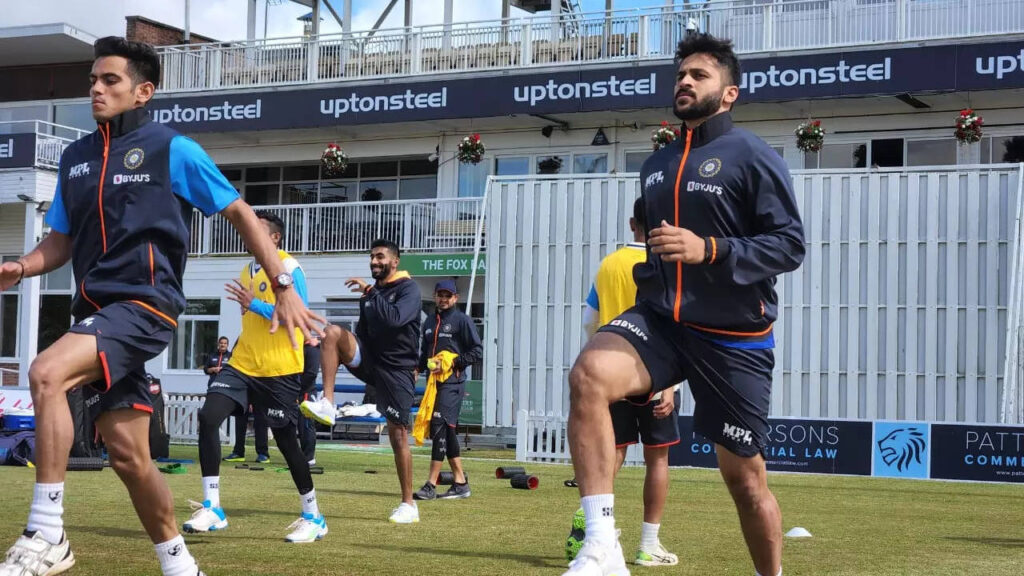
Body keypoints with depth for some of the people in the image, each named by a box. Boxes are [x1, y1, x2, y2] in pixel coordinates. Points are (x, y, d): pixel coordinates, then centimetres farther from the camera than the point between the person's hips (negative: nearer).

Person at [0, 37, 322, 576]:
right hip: (96, 311, 6)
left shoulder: (172, 149, -2)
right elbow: (62, 241, 21)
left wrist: (284, 287, -4)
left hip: (145, 305, -6)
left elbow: (239, 213, 2)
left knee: (46, 372, -29)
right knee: (128, 455, 5)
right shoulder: (75, 157, 14)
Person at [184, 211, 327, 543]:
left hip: (279, 370, -7)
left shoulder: (288, 267, -8)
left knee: (286, 441, 0)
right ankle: (212, 508, -9)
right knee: (208, 418, -13)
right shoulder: (248, 270, 17)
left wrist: (253, 304, -21)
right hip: (242, 365, 7)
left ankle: (313, 517, 16)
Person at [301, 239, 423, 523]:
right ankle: (327, 405, -26)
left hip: (397, 369, -5)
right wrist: (341, 348, 7)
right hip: (368, 360, 5)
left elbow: (394, 319, -27)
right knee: (333, 331, -21)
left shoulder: (408, 288, -8)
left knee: (398, 434, -5)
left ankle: (408, 504, 6)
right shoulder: (370, 292, 12)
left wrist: (370, 293, -25)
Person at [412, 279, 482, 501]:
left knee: (440, 427, -15)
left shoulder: (462, 320, -2)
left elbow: (477, 351, -7)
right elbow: (424, 353, 27)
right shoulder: (430, 322, 20)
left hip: (452, 383, -8)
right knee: (446, 432, 9)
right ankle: (460, 483, 17)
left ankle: (431, 485, -18)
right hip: (434, 382, 8)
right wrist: (417, 369, 7)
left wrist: (452, 363, -17)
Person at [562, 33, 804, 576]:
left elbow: (790, 245, -12)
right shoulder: (656, 166, 15)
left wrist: (710, 249, -24)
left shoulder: (754, 157, -5)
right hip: (660, 320, 4)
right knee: (589, 373, -28)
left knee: (744, 475, 3)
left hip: (735, 338, -4)